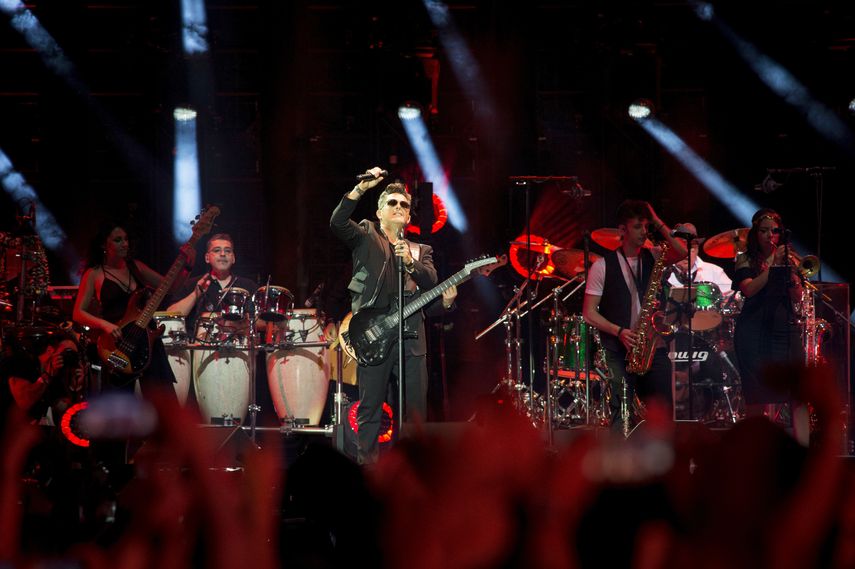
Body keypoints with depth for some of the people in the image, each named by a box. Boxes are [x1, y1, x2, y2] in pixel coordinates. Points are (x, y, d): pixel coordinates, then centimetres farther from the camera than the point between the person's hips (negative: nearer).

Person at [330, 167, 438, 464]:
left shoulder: (420, 250, 21)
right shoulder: (366, 236, 11)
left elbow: (431, 282, 3)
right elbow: (337, 222, -9)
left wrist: (409, 262, -15)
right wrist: (361, 189, -19)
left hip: (411, 336, 3)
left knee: (416, 408, 1)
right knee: (370, 408, -3)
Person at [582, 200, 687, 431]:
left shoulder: (653, 257, 12)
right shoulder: (603, 266, 3)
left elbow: (682, 253, -8)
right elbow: (589, 313, 0)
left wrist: (659, 224, -5)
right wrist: (619, 331, -13)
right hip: (618, 351, -3)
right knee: (620, 413, -7)